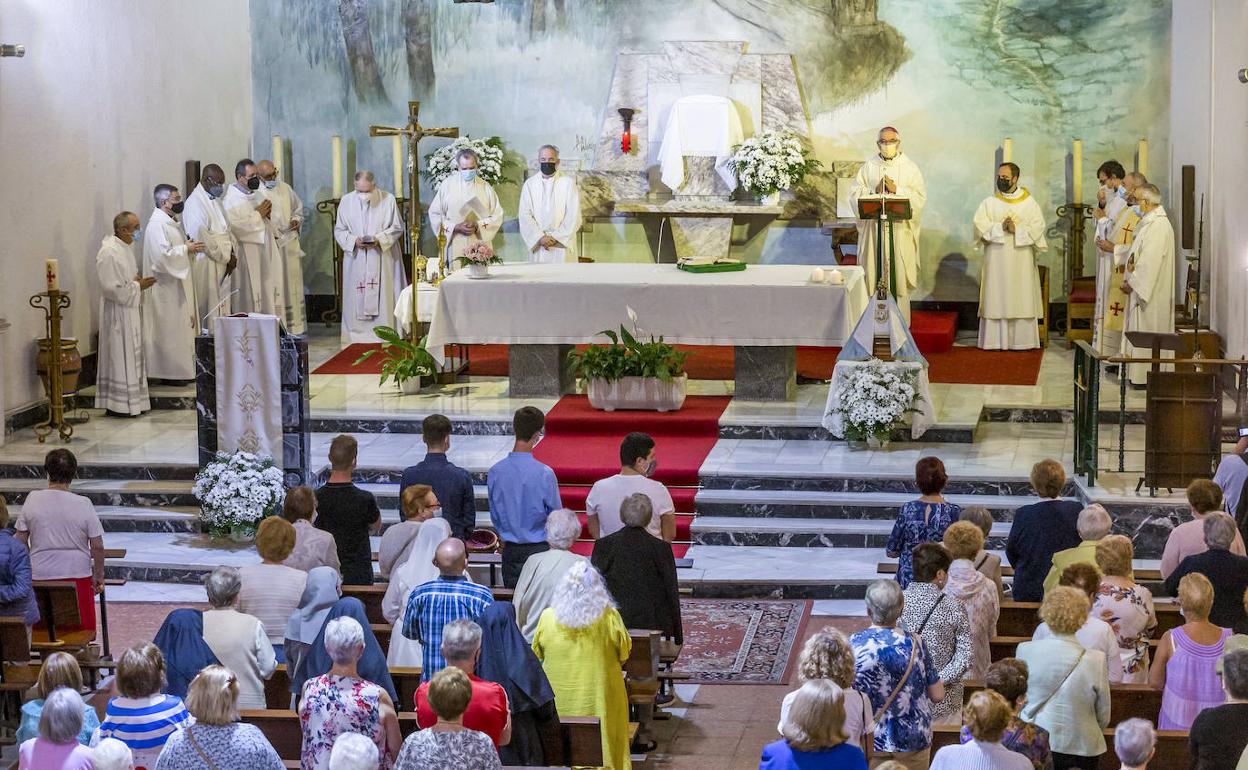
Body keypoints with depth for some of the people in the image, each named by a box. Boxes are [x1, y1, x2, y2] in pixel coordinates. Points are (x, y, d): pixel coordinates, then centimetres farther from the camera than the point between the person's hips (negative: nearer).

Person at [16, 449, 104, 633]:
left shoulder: (33, 499, -7)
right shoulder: (83, 504, -10)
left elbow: (21, 540, 0)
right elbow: (97, 546, -7)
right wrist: (99, 576, 7)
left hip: (40, 575, 1)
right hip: (78, 575, -1)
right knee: (81, 631, 9)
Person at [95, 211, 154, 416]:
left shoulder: (126, 247, 11)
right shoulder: (109, 252, -19)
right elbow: (111, 287, -22)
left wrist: (139, 282, 4)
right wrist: (137, 286, -15)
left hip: (131, 310, 10)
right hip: (118, 313, -10)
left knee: (132, 356, 12)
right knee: (119, 355, -4)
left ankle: (130, 401, 18)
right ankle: (116, 405, 2)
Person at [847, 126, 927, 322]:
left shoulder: (910, 167, 5)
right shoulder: (869, 166, 9)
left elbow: (920, 197, -3)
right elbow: (855, 193, 5)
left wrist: (897, 190, -13)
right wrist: (874, 191, -11)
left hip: (900, 227, -1)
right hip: (873, 225, 1)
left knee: (899, 273, -2)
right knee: (873, 272, -1)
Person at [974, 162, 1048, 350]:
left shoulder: (1029, 202, 5)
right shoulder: (989, 202, 7)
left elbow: (1038, 227, -3)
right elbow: (980, 225, -4)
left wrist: (1017, 230, -16)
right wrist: (1000, 228, -17)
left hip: (1021, 260, 0)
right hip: (996, 259, 1)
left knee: (1022, 299, -2)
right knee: (996, 299, -3)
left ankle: (1023, 340, 1)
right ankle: (996, 340, -1)